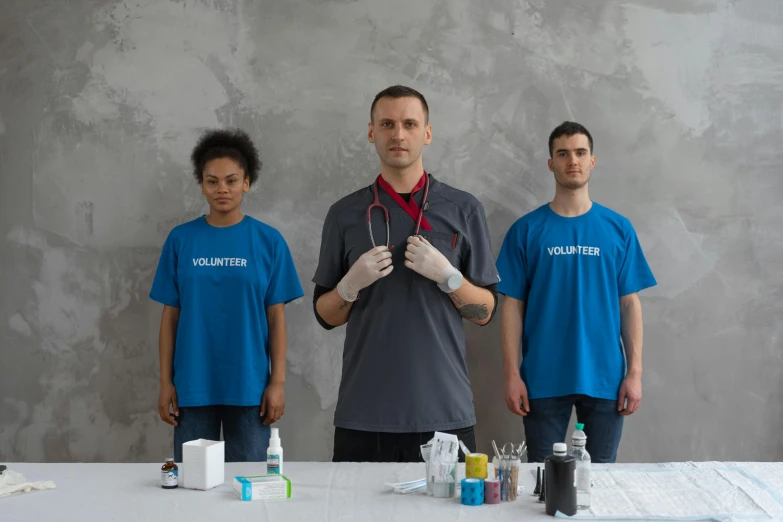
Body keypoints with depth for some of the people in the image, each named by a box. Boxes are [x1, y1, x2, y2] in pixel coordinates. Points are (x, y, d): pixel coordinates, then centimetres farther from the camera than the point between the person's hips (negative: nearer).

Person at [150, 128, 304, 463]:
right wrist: (166, 382, 1)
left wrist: (278, 381, -4)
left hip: (249, 385, -1)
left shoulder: (268, 241, 0)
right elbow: (171, 315, 4)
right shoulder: (181, 240, 2)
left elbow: (276, 316, 1)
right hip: (193, 385, 1)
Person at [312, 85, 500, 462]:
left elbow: (485, 312, 3)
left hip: (444, 413, -1)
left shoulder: (464, 209, 2)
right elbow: (325, 315, 9)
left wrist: (446, 275, -14)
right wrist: (352, 283, -10)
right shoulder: (344, 214, 6)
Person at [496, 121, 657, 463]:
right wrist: (512, 375, -5)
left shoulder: (618, 228, 4)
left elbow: (630, 303, 5)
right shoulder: (526, 230, 0)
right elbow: (512, 306, 0)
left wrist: (635, 371, -1)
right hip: (544, 379, -1)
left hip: (604, 377, 1)